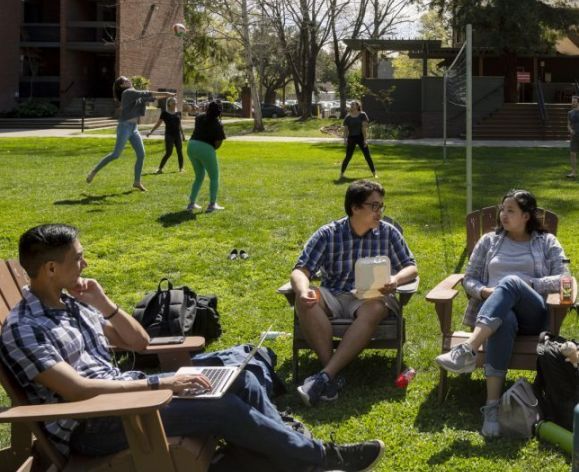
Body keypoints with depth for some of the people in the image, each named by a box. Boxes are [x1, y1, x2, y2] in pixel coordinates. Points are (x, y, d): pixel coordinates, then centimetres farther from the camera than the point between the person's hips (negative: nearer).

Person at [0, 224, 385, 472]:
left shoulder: (72, 303, 11)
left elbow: (140, 342, 16)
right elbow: (78, 390, -26)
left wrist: (105, 304, 0)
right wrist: (159, 383, -24)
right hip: (90, 427, -9)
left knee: (240, 381, -5)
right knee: (222, 407, -20)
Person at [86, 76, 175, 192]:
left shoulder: (134, 94, 16)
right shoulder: (127, 92, -9)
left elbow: (149, 97, 17)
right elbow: (145, 94, -16)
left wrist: (166, 95, 10)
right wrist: (164, 94, -14)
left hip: (134, 128, 8)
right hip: (125, 127, -8)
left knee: (141, 154, 4)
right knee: (116, 154, -9)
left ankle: (137, 181, 13)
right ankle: (94, 171, 3)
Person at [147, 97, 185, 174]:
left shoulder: (178, 113, 9)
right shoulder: (165, 113, -2)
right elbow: (158, 123, 0)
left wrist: (183, 134, 21)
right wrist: (151, 131, -6)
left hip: (177, 135, 4)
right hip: (169, 135, -4)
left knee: (179, 152, 3)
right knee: (168, 153, -11)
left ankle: (181, 168, 13)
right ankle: (160, 169, -5)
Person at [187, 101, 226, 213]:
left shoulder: (200, 117, 9)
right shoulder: (217, 124, -8)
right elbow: (218, 142, -10)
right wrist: (213, 148, 7)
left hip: (192, 146, 6)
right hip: (206, 149, -6)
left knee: (199, 176, 22)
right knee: (214, 177, 11)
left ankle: (191, 203, 16)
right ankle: (212, 204, 4)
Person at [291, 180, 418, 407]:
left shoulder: (389, 233, 4)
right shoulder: (327, 235, 0)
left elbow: (411, 267, 7)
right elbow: (301, 270, -6)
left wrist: (396, 279, -17)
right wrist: (303, 289, -30)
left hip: (370, 296, 0)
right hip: (333, 296, 0)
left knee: (374, 309, -37)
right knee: (305, 300, -32)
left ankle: (325, 375, -41)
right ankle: (333, 375, -36)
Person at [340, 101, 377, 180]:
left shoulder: (362, 115, -3)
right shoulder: (347, 117, 3)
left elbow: (364, 127, -10)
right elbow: (345, 129, 1)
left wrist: (365, 139, -17)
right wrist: (345, 139, -12)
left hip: (361, 137, -1)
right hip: (351, 138, 1)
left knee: (367, 156, -1)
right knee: (348, 157, -1)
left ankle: (374, 173, 5)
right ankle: (341, 173, 8)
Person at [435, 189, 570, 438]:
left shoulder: (546, 242, 17)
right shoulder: (489, 241, 23)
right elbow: (469, 279, 19)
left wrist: (526, 284, -9)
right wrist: (484, 291, -5)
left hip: (533, 314, -1)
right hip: (495, 311, 1)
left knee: (510, 282, -38)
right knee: (504, 322, -41)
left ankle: (468, 350, -55)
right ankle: (493, 405, -50)